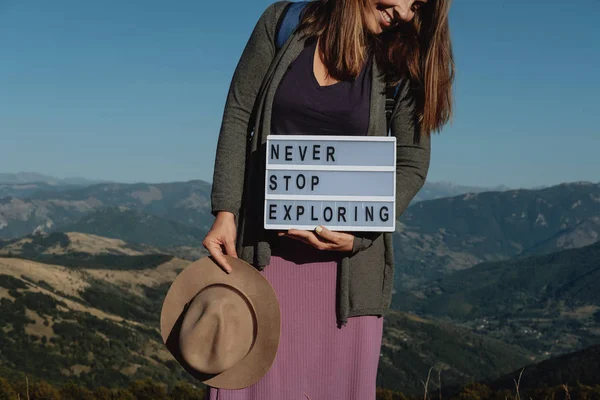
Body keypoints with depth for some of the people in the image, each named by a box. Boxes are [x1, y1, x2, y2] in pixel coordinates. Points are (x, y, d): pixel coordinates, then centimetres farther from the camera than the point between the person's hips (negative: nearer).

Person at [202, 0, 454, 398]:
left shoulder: (400, 63, -1)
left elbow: (412, 164, 1)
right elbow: (238, 117, 2)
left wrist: (358, 235, -14)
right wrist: (225, 213, -7)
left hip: (346, 260, 0)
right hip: (262, 245, 1)